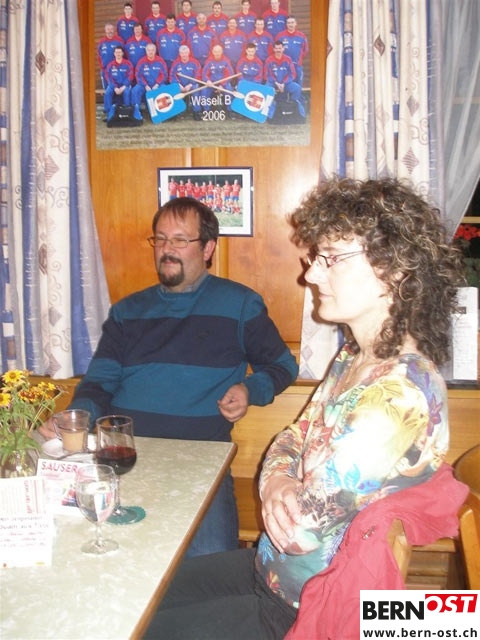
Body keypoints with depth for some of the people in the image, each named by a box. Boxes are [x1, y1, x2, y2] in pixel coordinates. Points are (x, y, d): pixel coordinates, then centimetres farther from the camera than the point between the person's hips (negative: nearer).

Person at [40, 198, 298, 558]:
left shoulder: (239, 304, 11)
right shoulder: (127, 311, 20)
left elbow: (283, 365, 18)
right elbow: (99, 382, 14)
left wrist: (251, 390, -3)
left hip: (200, 456, -2)